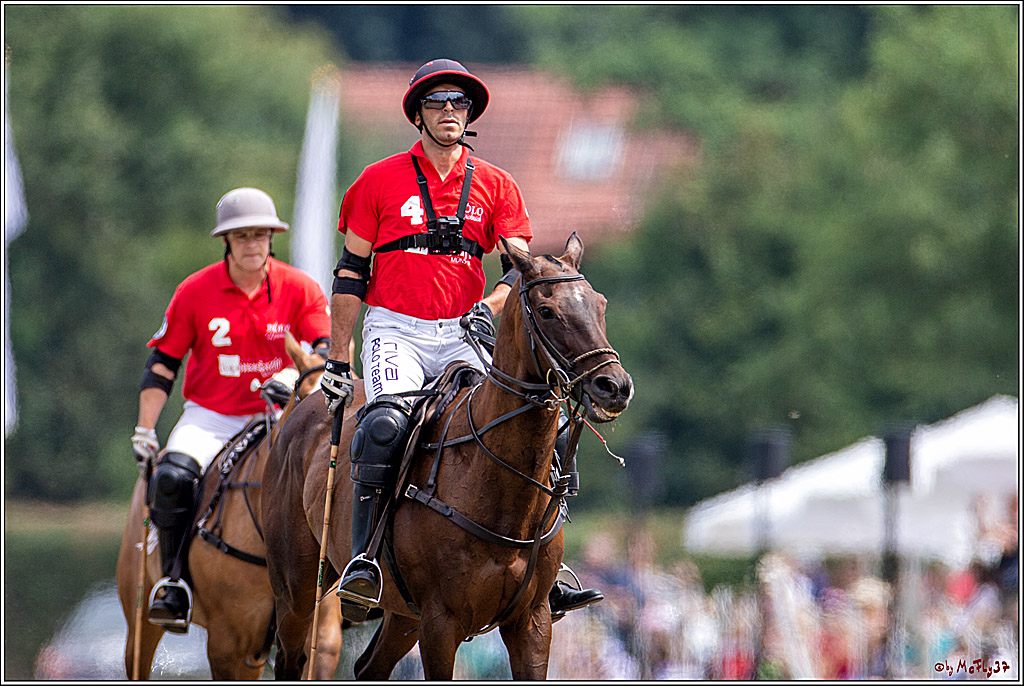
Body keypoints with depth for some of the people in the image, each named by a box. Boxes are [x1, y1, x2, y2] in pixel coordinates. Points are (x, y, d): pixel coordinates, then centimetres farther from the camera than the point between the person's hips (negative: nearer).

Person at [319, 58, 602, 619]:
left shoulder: (496, 187, 11)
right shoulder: (380, 182, 6)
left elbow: (521, 266, 5)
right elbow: (351, 274, 7)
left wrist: (491, 305, -18)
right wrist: (337, 361, 3)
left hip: (463, 336, 2)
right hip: (395, 331, -2)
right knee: (385, 425, -31)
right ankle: (363, 561, -30)